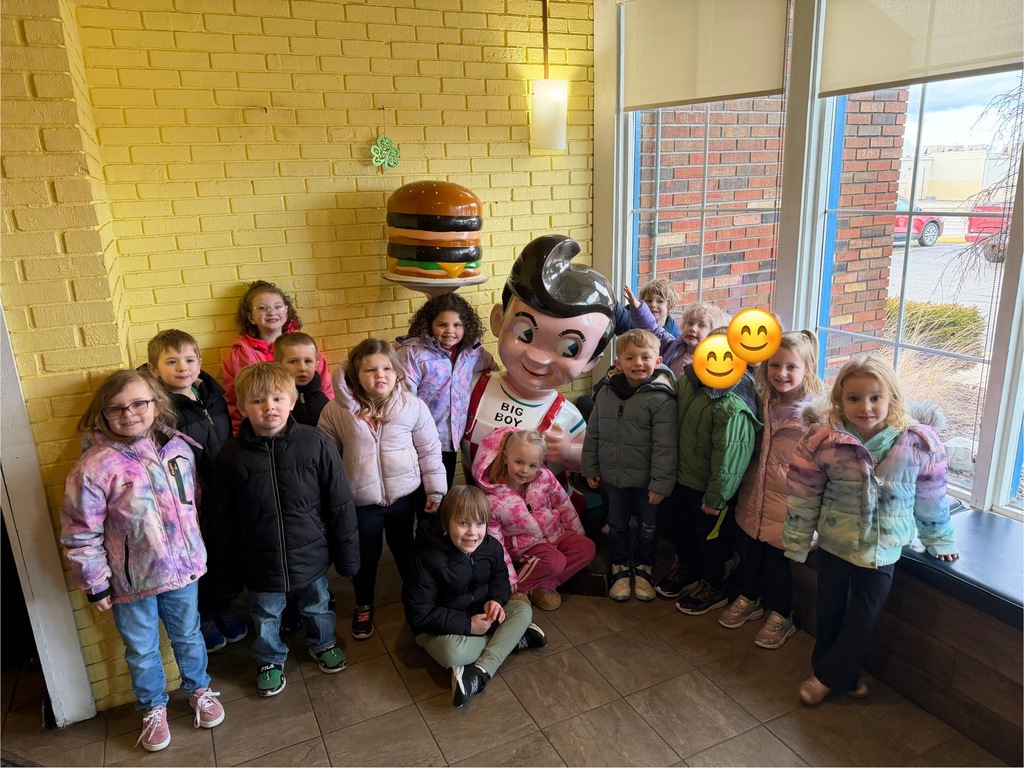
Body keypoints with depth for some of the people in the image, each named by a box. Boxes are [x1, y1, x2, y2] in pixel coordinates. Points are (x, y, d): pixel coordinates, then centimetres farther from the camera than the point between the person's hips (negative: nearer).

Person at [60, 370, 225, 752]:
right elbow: (80, 535, -13)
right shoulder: (94, 468, -21)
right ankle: (154, 707, 43)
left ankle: (199, 689, 47)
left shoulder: (178, 447, -7)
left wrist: (195, 550, 14)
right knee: (142, 649, 18)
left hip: (182, 569, 3)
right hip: (131, 582, -3)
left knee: (188, 636, 22)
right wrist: (95, 584, -8)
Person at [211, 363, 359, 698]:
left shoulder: (316, 443, -18)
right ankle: (270, 660, 51)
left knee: (317, 606, 25)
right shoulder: (232, 455, -13)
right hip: (261, 562, 0)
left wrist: (347, 554, -7)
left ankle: (323, 644, 54)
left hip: (311, 554, 0)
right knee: (265, 617, 23)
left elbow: (340, 504, -11)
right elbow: (222, 518, -2)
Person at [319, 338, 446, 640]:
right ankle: (363, 606, 44)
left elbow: (429, 451, -1)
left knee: (406, 551, 20)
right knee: (365, 556, 17)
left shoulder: (412, 406, -10)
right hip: (360, 501, 0)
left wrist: (436, 491, 0)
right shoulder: (336, 410, -11)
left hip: (404, 496, 1)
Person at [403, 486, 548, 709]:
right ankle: (514, 639, -14)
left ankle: (480, 673, -25)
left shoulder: (492, 548, -11)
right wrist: (467, 625, -26)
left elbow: (500, 579, 8)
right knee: (453, 653, -36)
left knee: (523, 609, -13)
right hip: (439, 626, -5)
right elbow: (419, 613, -24)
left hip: (480, 615, 6)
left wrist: (496, 600, -16)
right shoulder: (429, 561, -27)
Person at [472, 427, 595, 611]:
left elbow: (564, 505, 1)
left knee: (586, 548, -12)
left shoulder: (545, 477, -15)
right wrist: (510, 579, -16)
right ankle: (522, 588, -9)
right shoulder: (493, 500, -25)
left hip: (555, 533, 6)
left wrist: (579, 535, 9)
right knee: (554, 561, -30)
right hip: (526, 545, -6)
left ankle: (543, 584, -13)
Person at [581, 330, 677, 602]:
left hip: (646, 480, -3)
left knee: (648, 527, 17)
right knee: (617, 525, 18)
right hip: (613, 476, 3)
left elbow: (665, 446, -18)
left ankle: (643, 567, 39)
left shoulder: (661, 397, -18)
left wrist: (661, 483, -18)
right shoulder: (606, 392, -4)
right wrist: (590, 468, 7)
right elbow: (593, 433, 5)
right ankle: (621, 567, 39)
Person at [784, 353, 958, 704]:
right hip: (834, 542, 0)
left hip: (883, 548, 0)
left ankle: (829, 675, 32)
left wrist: (938, 540, 11)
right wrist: (796, 543, -2)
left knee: (864, 615, 11)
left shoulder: (918, 443, -16)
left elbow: (931, 498, 0)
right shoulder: (822, 440, -19)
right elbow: (803, 494, -9)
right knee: (830, 610, 15)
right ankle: (841, 675, 39)